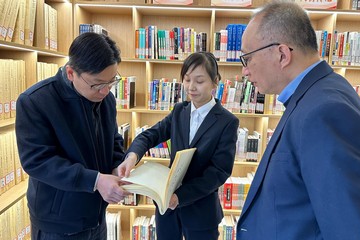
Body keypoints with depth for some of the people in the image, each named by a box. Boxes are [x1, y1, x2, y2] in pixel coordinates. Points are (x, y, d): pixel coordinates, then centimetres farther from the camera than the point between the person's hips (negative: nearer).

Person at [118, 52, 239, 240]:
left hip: (201, 210, -4)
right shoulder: (179, 111, 3)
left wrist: (180, 196, -26)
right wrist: (133, 155, -25)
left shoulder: (228, 122, -12)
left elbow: (219, 171, -16)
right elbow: (150, 135, -3)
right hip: (168, 203, 4)